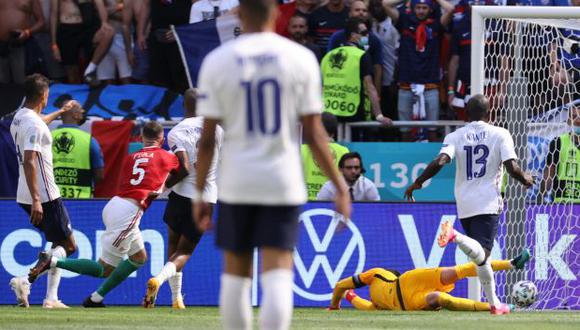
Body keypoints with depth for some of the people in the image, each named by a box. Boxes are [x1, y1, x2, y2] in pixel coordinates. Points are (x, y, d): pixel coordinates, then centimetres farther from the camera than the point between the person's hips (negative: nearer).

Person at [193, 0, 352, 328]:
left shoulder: (217, 61, -1)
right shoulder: (301, 58, -2)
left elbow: (207, 138, -2)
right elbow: (314, 134, -3)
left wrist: (200, 194, 6)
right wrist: (341, 187, 4)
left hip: (236, 183, 1)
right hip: (283, 184, -1)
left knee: (235, 274, 13)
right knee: (277, 276, -4)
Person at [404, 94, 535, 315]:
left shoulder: (455, 136, 5)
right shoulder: (500, 134, 0)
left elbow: (440, 162, -11)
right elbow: (512, 168, -10)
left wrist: (417, 183, -1)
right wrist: (526, 179, 11)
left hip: (464, 205, 4)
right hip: (489, 203, -4)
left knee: (481, 256, 18)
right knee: (481, 253, -18)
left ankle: (494, 303, 21)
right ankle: (455, 237, -47)